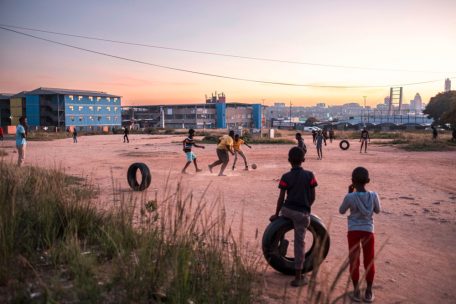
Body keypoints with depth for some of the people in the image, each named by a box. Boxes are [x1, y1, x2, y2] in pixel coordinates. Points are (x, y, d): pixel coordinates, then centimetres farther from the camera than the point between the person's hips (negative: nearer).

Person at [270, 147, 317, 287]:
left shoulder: (286, 177, -4)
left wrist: (276, 214, 10)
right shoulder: (309, 175, -2)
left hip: (287, 210, 1)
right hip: (302, 213, 0)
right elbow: (313, 197, 1)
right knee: (299, 243, 6)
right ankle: (298, 277, 13)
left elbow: (281, 198, -2)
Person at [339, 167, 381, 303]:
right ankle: (368, 292, 23)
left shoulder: (350, 197, -15)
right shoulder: (373, 195, -9)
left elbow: (341, 211, 3)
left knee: (354, 262, 10)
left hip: (353, 231, -2)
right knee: (369, 262, 14)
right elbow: (377, 210, 10)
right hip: (368, 231, 2)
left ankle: (356, 292, 18)